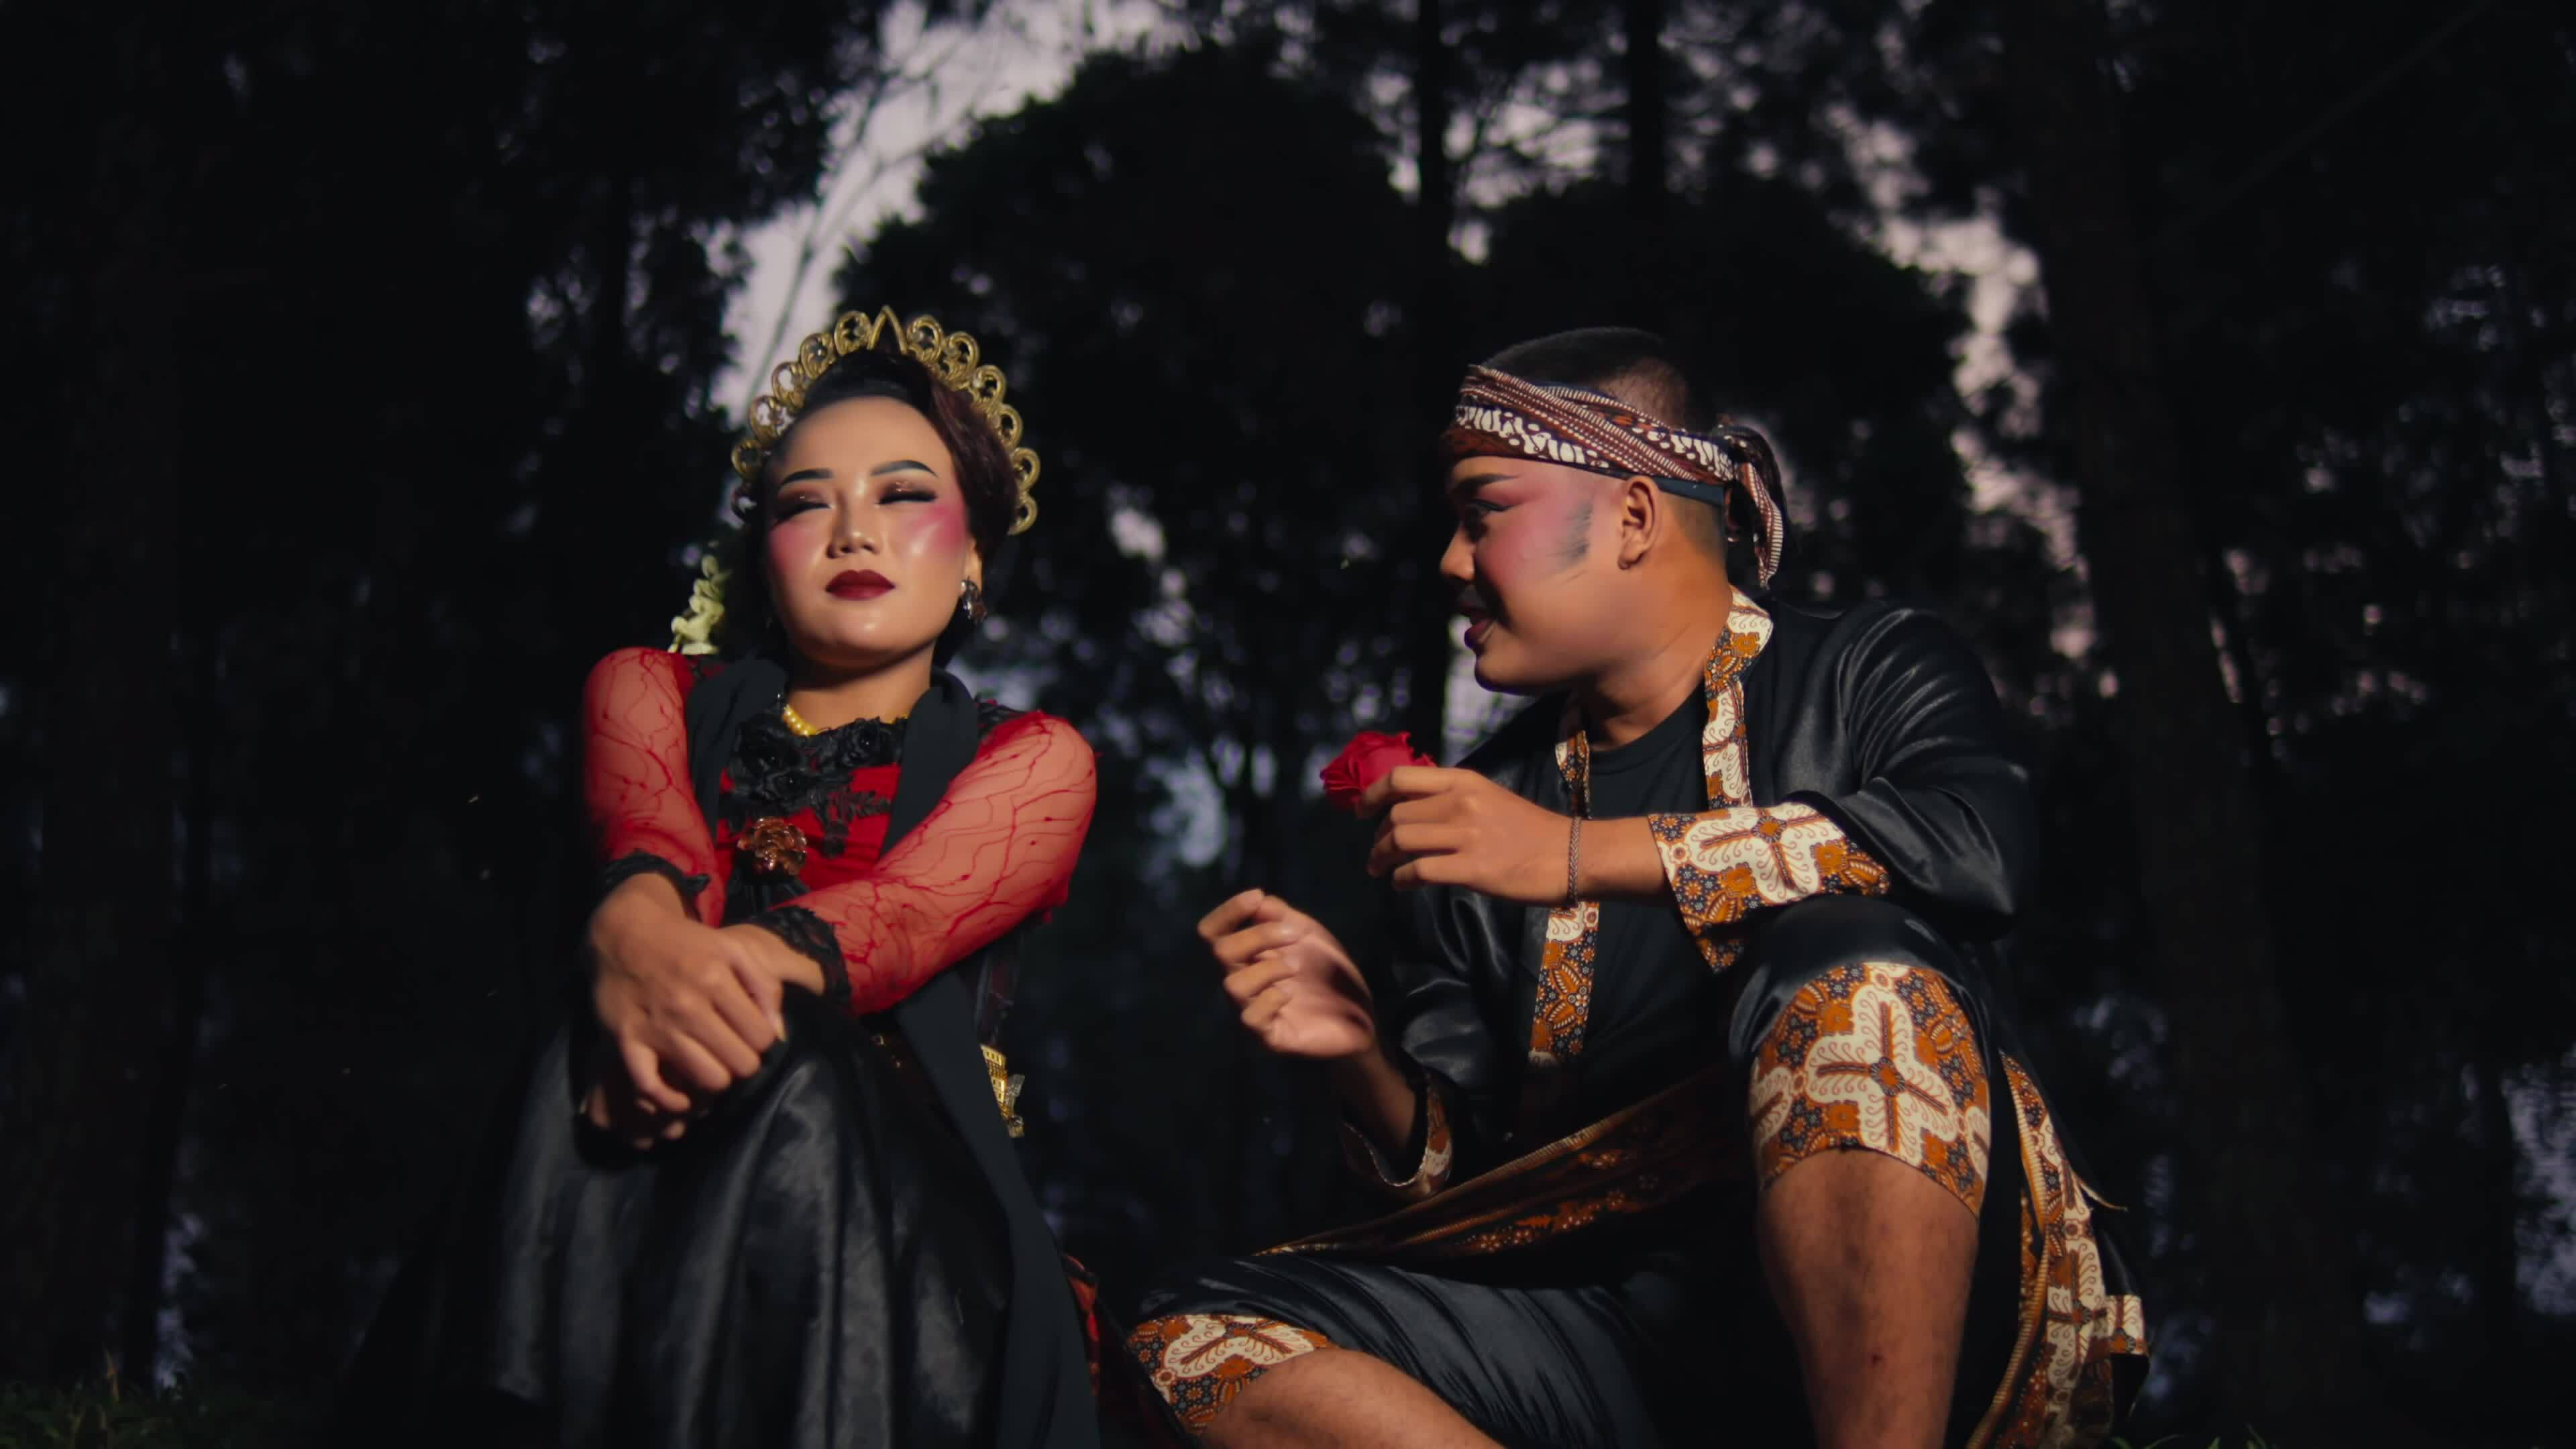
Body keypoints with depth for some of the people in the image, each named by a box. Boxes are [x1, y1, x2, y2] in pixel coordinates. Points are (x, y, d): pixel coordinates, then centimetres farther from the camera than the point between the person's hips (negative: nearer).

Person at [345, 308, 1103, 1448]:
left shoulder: (1032, 761, 16)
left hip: (896, 1189, -1)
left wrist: (744, 963, -32)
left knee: (786, 1087, -36)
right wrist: (642, 939, -32)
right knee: (601, 1099, -35)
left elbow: (897, 910, -7)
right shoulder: (650, 692, 21)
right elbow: (652, 843, -5)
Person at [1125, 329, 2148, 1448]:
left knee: (1845, 968, -33)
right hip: (1642, 1342, 5)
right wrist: (1364, 1058, -5)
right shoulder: (1492, 799, 18)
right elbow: (1455, 1168, 17)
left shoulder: (1869, 675, 7)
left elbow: (1975, 845, -19)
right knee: (1195, 1335, -12)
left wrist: (1586, 853, -19)